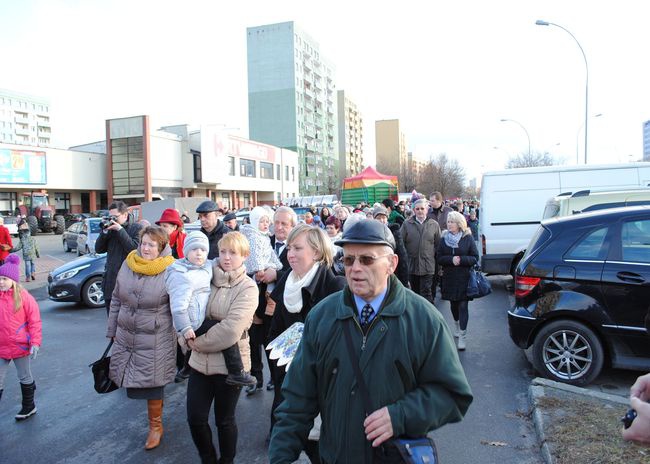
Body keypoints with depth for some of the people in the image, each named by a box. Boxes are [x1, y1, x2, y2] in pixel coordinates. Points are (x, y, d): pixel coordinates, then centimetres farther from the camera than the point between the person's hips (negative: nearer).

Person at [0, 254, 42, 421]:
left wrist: (35, 343, -15)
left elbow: (34, 321, -11)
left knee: (25, 377, 15)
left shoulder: (24, 297, -12)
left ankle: (29, 407, 33)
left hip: (20, 346, -3)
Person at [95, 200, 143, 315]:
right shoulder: (111, 228, 11)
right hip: (110, 279, 6)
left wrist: (120, 230, -16)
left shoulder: (136, 228, -5)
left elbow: (135, 248, -19)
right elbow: (99, 249, 10)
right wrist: (105, 231, -4)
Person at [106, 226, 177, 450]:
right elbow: (116, 300, 11)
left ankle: (155, 426, 29)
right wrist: (112, 330, 15)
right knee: (131, 381, 12)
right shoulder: (127, 265, 1)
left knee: (151, 385, 6)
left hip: (155, 341, -5)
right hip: (126, 336, 5)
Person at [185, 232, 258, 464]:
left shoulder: (248, 288, -12)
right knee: (195, 418, 9)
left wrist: (199, 342, -13)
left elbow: (231, 329, -21)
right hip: (200, 361, 4)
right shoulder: (207, 278, 3)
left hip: (229, 364, -4)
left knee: (224, 420, 12)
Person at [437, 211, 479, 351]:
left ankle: (462, 335, -3)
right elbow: (439, 258, 1)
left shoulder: (468, 238, -3)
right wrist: (451, 259, -17)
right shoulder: (444, 239, 4)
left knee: (463, 305, -6)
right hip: (449, 278, 3)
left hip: (464, 278, -3)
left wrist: (461, 259, -18)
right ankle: (456, 324, 40)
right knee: (453, 304, 15)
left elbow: (475, 258, -4)